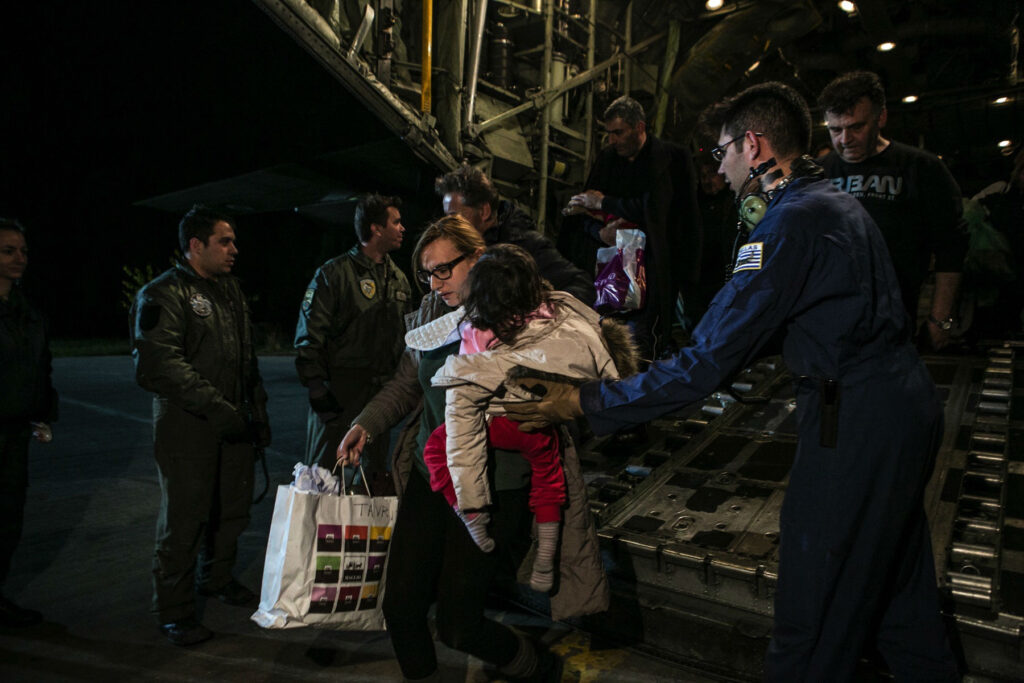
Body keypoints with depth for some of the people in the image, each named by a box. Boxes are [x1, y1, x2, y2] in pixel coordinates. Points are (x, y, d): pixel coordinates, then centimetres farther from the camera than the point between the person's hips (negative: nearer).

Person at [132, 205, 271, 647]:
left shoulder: (231, 290, 15)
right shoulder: (164, 294, -10)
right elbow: (161, 364, -21)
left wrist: (257, 411, 17)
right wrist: (216, 407, -25)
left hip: (233, 423, 7)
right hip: (186, 427, -7)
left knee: (233, 507, 16)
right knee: (184, 518, 0)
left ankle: (217, 578, 38)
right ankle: (174, 610, 16)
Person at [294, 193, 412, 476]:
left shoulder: (399, 279, 13)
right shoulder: (334, 273, -5)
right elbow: (309, 335, -8)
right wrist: (316, 387, -14)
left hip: (382, 394, 6)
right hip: (339, 395, -5)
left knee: (374, 472, 12)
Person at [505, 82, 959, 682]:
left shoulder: (790, 223, -20)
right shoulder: (836, 202, 12)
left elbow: (707, 363, -24)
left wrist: (584, 403, -19)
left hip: (856, 426, -10)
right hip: (907, 404, 10)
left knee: (813, 615, 4)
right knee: (897, 585, 26)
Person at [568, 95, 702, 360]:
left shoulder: (671, 157, -3)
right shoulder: (607, 158, 15)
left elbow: (653, 208, -17)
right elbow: (587, 213, 14)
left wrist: (604, 202, -6)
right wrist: (601, 232, -9)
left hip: (656, 266, -5)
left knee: (642, 344, -13)